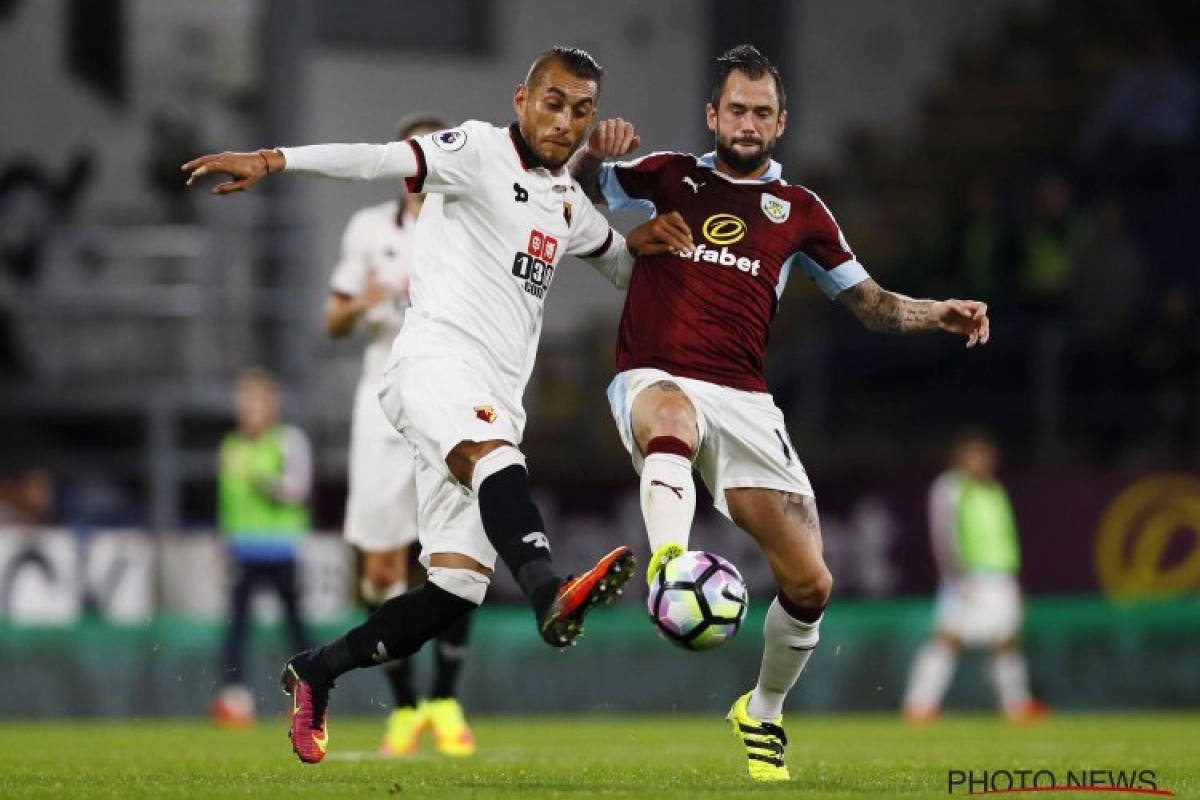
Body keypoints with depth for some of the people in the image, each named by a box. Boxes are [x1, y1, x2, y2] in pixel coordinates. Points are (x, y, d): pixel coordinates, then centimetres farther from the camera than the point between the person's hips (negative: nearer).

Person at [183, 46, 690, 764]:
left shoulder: (571, 206, 22)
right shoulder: (480, 151, 0)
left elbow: (620, 265, 39)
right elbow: (380, 159, -14)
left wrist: (639, 245, 13)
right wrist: (271, 161, -29)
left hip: (494, 405, 8)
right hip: (438, 359, -8)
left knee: (456, 590, 0)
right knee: (494, 455, -39)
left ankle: (315, 675, 17)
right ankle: (551, 594, -66)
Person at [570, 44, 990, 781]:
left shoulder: (799, 211, 15)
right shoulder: (670, 179, 13)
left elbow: (871, 303, 18)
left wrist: (940, 314, -1)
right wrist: (595, 152, -10)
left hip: (744, 402, 3)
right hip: (656, 380, -2)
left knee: (810, 586, -4)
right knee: (671, 419, -43)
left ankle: (764, 713, 22)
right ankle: (669, 565, -68)